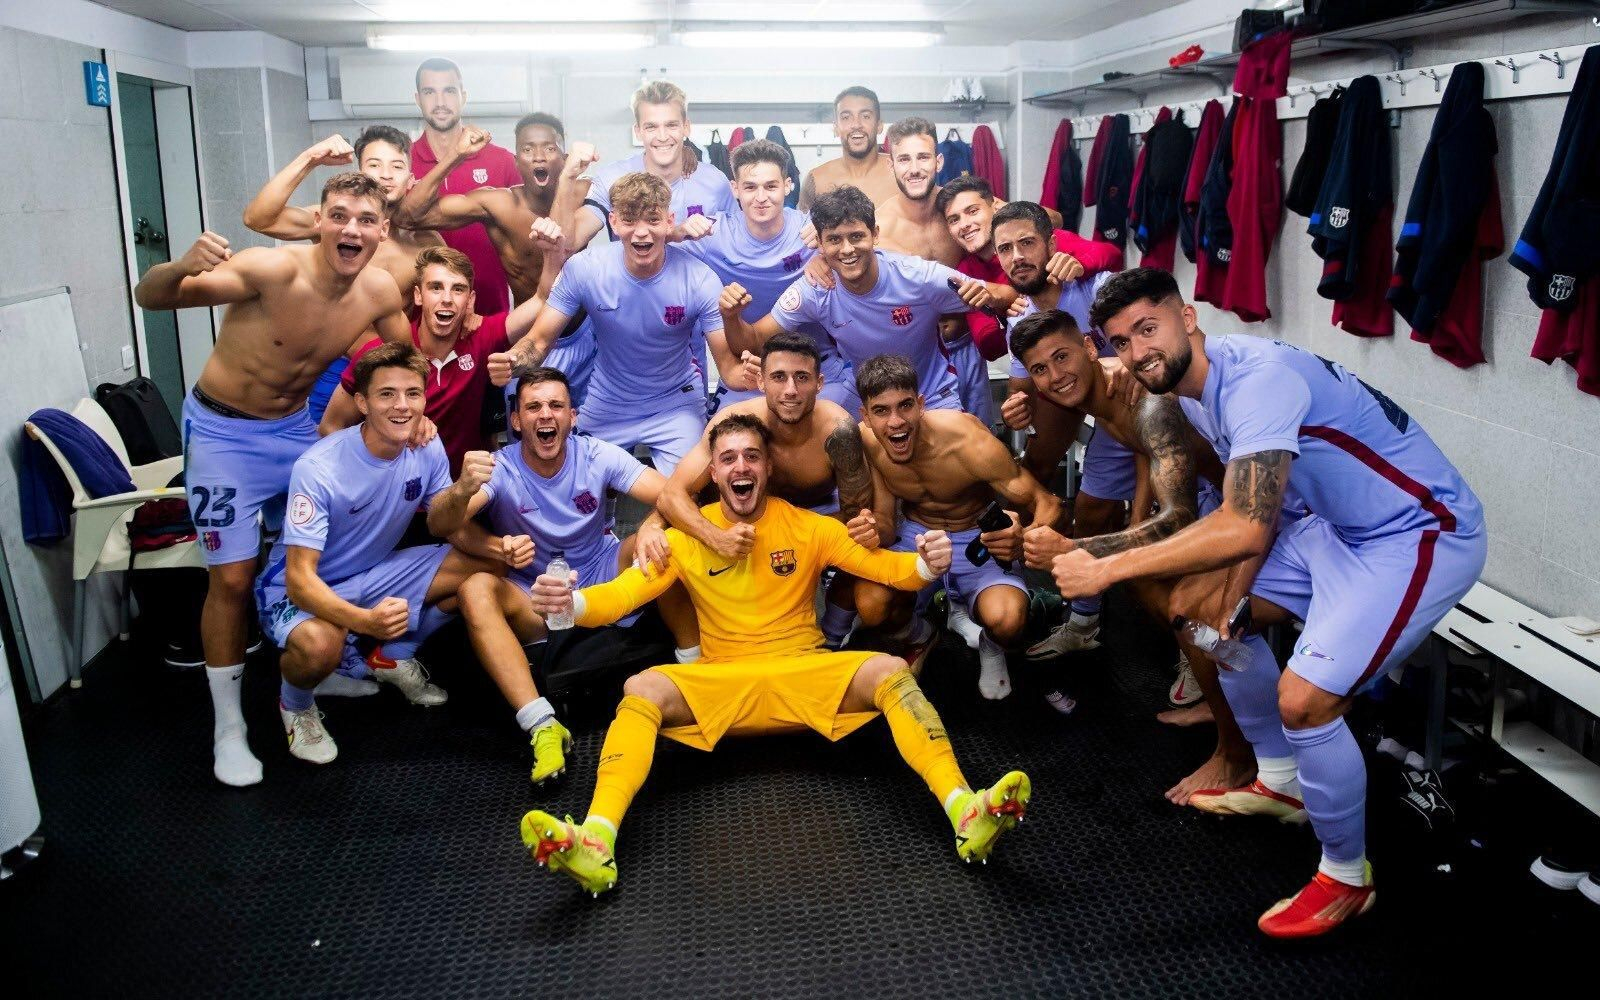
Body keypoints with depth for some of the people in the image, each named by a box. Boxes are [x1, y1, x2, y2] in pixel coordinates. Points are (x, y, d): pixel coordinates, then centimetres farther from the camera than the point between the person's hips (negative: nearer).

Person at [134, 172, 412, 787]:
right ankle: (227, 727, 12)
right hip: (224, 433, -5)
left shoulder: (380, 292, -13)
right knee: (233, 578, -3)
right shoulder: (273, 270, -30)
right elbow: (148, 297, -31)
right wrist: (183, 269, -53)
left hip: (296, 428, 5)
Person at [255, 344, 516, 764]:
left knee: (486, 563, -11)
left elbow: (440, 527, 1)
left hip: (373, 573, 6)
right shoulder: (318, 468, -28)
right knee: (319, 645, -40)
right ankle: (294, 705, 0)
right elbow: (299, 578, -30)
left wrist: (462, 491, -24)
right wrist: (364, 619, -50)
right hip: (300, 587, -6)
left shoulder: (426, 447, -10)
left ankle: (395, 657, 11)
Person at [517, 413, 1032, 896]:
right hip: (719, 685, 0)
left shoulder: (807, 527, 4)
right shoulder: (688, 535, 2)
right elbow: (623, 591, -9)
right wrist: (572, 603, -32)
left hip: (805, 678, 1)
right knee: (641, 688, -28)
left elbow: (881, 565, -4)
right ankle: (597, 844, -44)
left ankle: (966, 813, -37)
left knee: (890, 671, -25)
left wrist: (925, 566, -28)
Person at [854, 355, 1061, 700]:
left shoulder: (968, 443, -29)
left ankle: (991, 649, 9)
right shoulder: (865, 443, -21)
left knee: (1005, 619, -32)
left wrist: (1024, 540, -47)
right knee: (871, 606, -27)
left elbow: (1048, 505, -24)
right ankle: (918, 636, 11)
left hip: (978, 541, -2)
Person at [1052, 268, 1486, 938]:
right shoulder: (1192, 389, 1)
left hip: (1424, 534, -10)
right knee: (1216, 614, 14)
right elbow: (1257, 502, 9)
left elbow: (1246, 528, -38)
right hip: (1339, 525, 10)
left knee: (1304, 699, -19)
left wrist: (1107, 569, -35)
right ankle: (1281, 783, 31)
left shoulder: (1257, 378, -29)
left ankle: (1347, 877, 6)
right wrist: (1234, 588, -4)